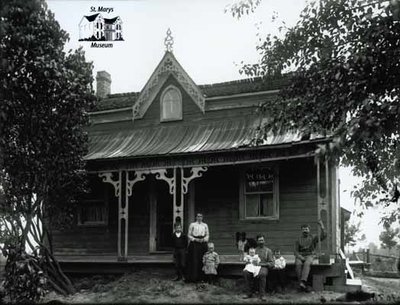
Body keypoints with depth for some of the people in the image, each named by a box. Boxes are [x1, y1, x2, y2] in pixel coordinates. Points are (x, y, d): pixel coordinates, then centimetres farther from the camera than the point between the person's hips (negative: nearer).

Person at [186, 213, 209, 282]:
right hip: (194, 244, -2)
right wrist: (195, 239, -10)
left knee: (202, 261, -2)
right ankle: (193, 277, -5)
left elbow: (207, 235, 11)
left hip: (203, 244, 2)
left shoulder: (205, 225, 12)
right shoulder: (192, 225, 6)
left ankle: (200, 277, 3)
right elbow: (189, 235, 4)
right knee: (194, 260, -7)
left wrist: (203, 239, -8)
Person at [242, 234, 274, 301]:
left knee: (262, 274, -40)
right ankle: (249, 293, -23)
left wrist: (262, 264, -10)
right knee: (245, 272, -31)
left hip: (263, 267, -3)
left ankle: (262, 295, -31)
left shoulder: (268, 250, 13)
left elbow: (271, 263, 6)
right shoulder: (254, 250, 21)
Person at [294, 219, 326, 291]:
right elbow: (296, 251, 9)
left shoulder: (313, 238, 14)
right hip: (300, 256, 1)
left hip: (310, 256, -1)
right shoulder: (298, 240, 16)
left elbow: (323, 236, 1)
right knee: (298, 264, -33)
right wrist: (301, 257, -10)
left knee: (307, 263, -36)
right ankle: (300, 283, -37)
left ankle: (303, 282, -50)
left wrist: (322, 226, -9)